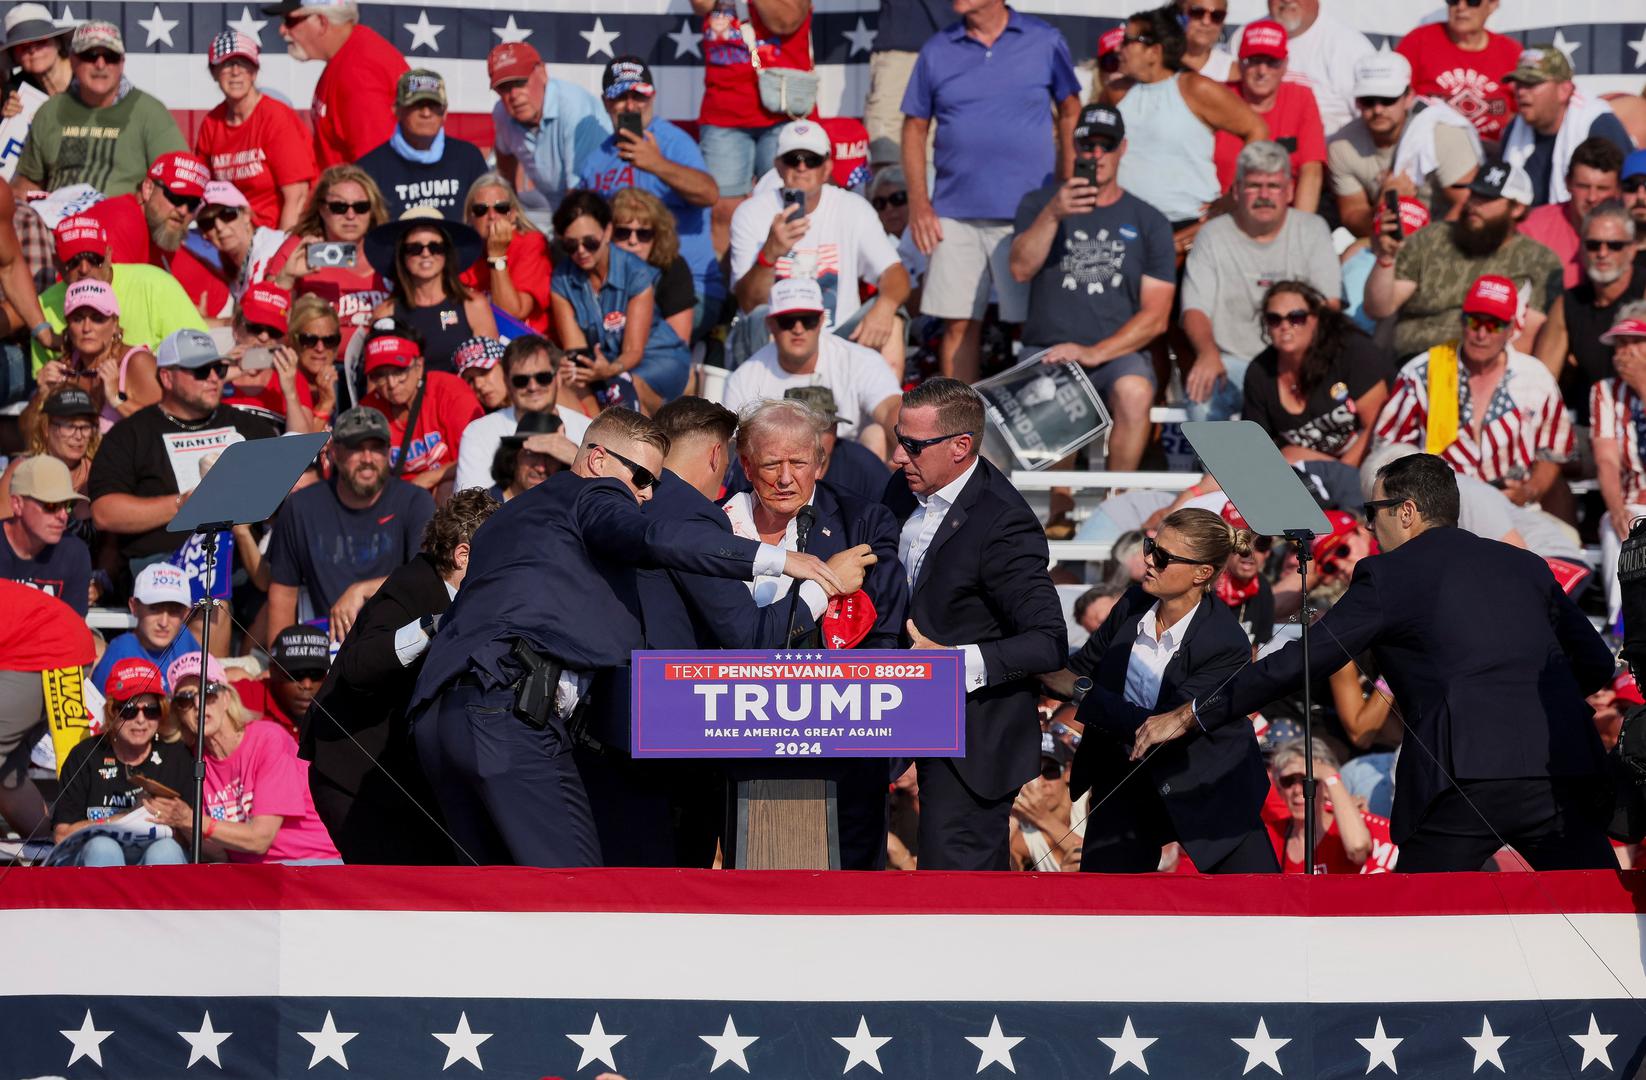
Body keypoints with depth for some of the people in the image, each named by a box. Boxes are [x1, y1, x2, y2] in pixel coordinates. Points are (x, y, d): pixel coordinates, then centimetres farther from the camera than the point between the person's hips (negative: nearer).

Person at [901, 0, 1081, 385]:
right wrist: (918, 203, 1)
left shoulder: (1045, 42, 3)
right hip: (955, 214, 2)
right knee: (959, 325, 1)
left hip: (1028, 212, -2)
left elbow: (1070, 114, 9)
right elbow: (915, 126, 11)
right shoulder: (936, 50, 7)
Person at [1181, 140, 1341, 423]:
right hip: (1231, 361, -1)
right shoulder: (1212, 235, 7)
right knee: (1202, 398, -33)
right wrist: (1208, 353, -26)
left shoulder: (1312, 230, 10)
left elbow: (1328, 304, 1)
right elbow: (1195, 310, -2)